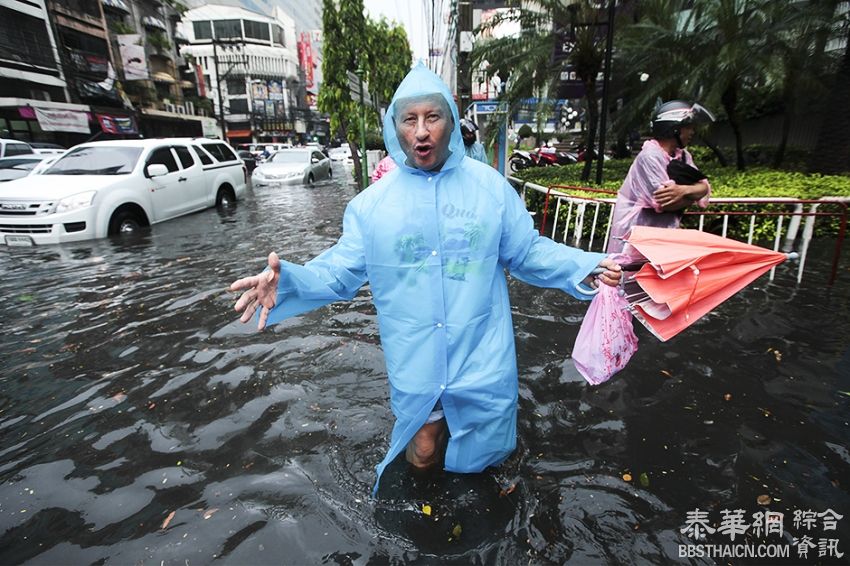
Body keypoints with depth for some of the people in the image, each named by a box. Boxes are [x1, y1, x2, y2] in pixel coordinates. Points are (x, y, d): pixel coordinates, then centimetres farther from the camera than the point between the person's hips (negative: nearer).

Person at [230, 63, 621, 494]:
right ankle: (430, 425, 52)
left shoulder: (490, 186, -4)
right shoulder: (372, 202, -5)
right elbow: (341, 271, -4)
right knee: (422, 455, 17)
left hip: (481, 354, 1)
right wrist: (288, 282, -21)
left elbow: (526, 252, 1)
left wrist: (585, 266, -12)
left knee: (483, 452, 19)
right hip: (414, 361, 0)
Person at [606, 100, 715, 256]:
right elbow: (665, 203, -23)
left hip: (662, 235, 8)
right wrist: (693, 194, -4)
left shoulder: (683, 156, 9)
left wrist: (684, 190, -20)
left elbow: (704, 187, 2)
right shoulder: (650, 156, -17)